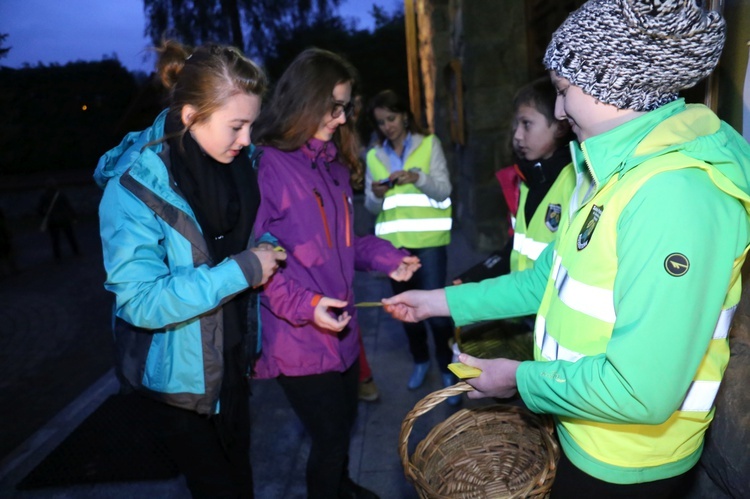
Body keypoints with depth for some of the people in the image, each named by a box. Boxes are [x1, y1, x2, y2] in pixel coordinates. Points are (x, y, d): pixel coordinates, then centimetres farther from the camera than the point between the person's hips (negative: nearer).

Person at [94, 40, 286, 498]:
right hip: (177, 375, -5)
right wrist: (241, 270, -29)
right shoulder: (135, 186, -24)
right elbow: (140, 301, -28)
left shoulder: (239, 162, -5)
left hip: (234, 359, 6)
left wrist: (265, 249, -8)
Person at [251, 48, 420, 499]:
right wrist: (303, 305, -26)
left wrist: (387, 258, 2)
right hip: (301, 339, -8)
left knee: (344, 421, 26)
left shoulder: (333, 163, 10)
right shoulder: (266, 166, -17)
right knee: (330, 435, 9)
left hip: (342, 327, 8)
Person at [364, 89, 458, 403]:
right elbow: (371, 207, 8)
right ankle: (420, 360, 34)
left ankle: (447, 368, 12)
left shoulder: (429, 144, 3)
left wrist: (417, 177, -23)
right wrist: (376, 195, -14)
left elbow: (443, 190, -6)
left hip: (428, 238, -3)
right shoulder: (374, 156, 10)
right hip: (392, 241, 4)